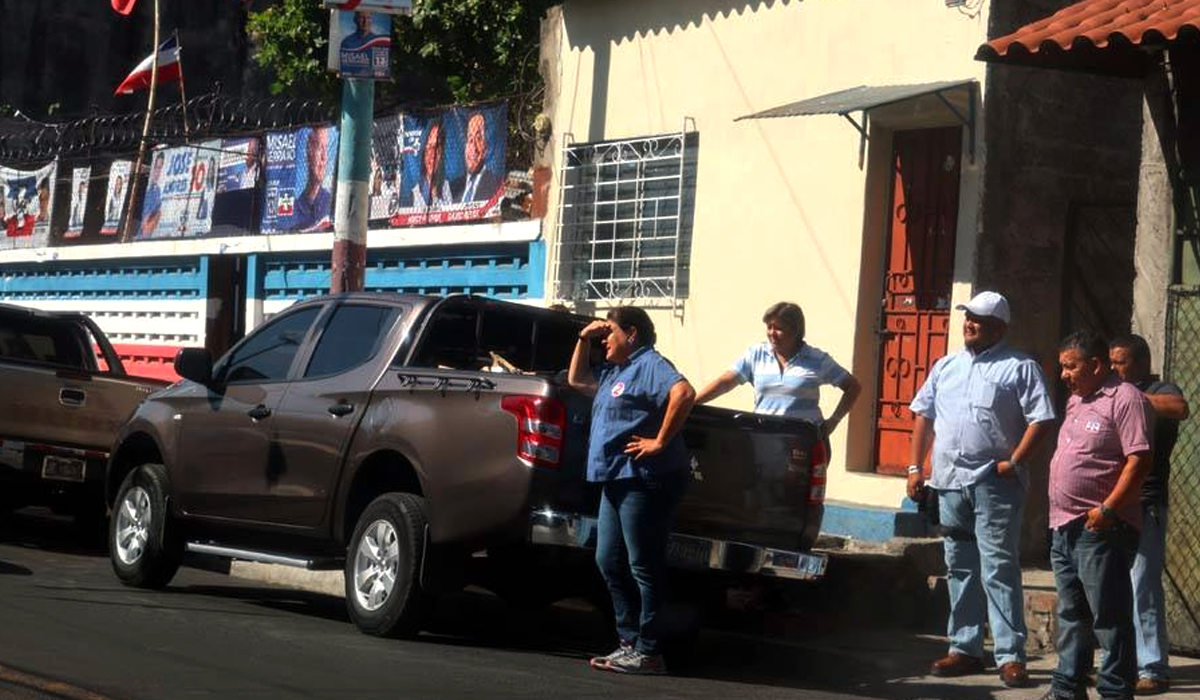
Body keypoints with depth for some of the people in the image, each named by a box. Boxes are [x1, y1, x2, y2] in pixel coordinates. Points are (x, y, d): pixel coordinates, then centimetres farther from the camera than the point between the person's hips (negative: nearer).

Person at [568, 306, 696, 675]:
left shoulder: (649, 364, -9)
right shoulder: (614, 371, 22)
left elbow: (684, 393, -25)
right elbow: (577, 380, 37)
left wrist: (661, 441, -23)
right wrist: (584, 340, 24)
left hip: (644, 479, -10)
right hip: (616, 479, 10)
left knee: (643, 566, -7)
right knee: (609, 561, 12)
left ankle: (648, 652, -3)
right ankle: (630, 642, 18)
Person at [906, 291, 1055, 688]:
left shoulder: (1020, 368, -1)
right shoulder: (946, 367, 17)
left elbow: (1041, 420, -7)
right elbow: (923, 415, 19)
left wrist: (1013, 462, -14)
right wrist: (915, 467, 11)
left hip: (994, 483, -6)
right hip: (949, 481, 6)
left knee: (998, 569, -9)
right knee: (959, 569, 10)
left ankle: (1011, 655, -8)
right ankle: (965, 648, 18)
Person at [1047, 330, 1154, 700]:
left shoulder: (1125, 399, -11)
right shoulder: (1076, 401, 18)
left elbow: (1139, 460, -18)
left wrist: (1108, 509, -23)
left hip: (1101, 529, -9)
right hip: (1064, 527, 9)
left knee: (1109, 617, -5)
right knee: (1071, 614, 15)